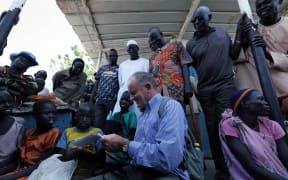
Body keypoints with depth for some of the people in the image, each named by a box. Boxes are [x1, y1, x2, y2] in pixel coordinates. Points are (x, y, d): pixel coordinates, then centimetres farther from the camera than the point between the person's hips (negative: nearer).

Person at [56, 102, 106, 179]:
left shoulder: (97, 132, 4)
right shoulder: (67, 132, 12)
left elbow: (101, 158, -3)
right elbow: (61, 156, 6)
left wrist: (82, 153, -15)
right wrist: (73, 153, -15)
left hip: (86, 172, -3)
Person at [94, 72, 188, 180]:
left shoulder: (170, 107, -13)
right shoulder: (144, 113, 16)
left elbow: (167, 159, -26)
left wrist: (125, 144, -17)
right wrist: (119, 145, 1)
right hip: (135, 171, 7)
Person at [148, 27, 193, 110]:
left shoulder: (176, 45, 13)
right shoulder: (152, 57, 23)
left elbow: (184, 66, 4)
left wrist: (187, 85, -7)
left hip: (176, 90, -3)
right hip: (158, 92, 4)